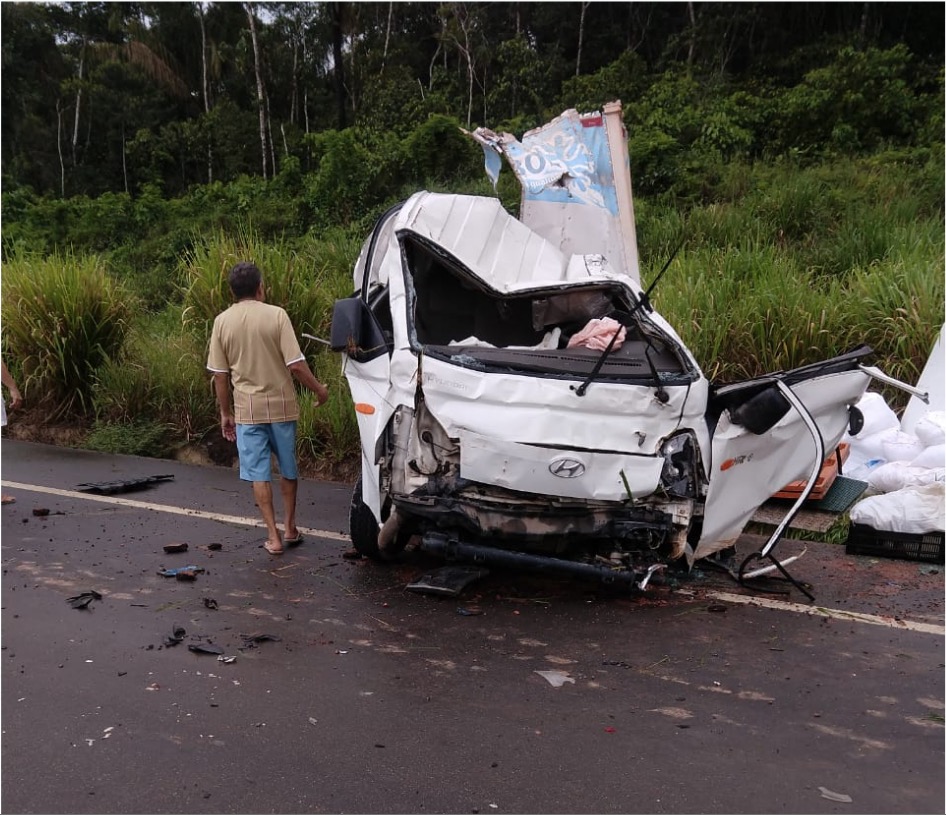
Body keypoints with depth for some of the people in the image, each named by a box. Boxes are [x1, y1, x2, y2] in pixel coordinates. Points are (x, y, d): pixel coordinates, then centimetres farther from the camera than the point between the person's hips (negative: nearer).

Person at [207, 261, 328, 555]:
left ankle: (274, 536, 7)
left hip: (247, 410, 1)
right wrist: (319, 389, 2)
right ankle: (290, 528, 25)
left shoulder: (222, 321, -2)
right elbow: (295, 365, -13)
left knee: (258, 473, 7)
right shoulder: (275, 315, -9)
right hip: (280, 405, -1)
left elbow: (219, 374, 1)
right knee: (288, 468, 16)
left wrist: (225, 413, 12)